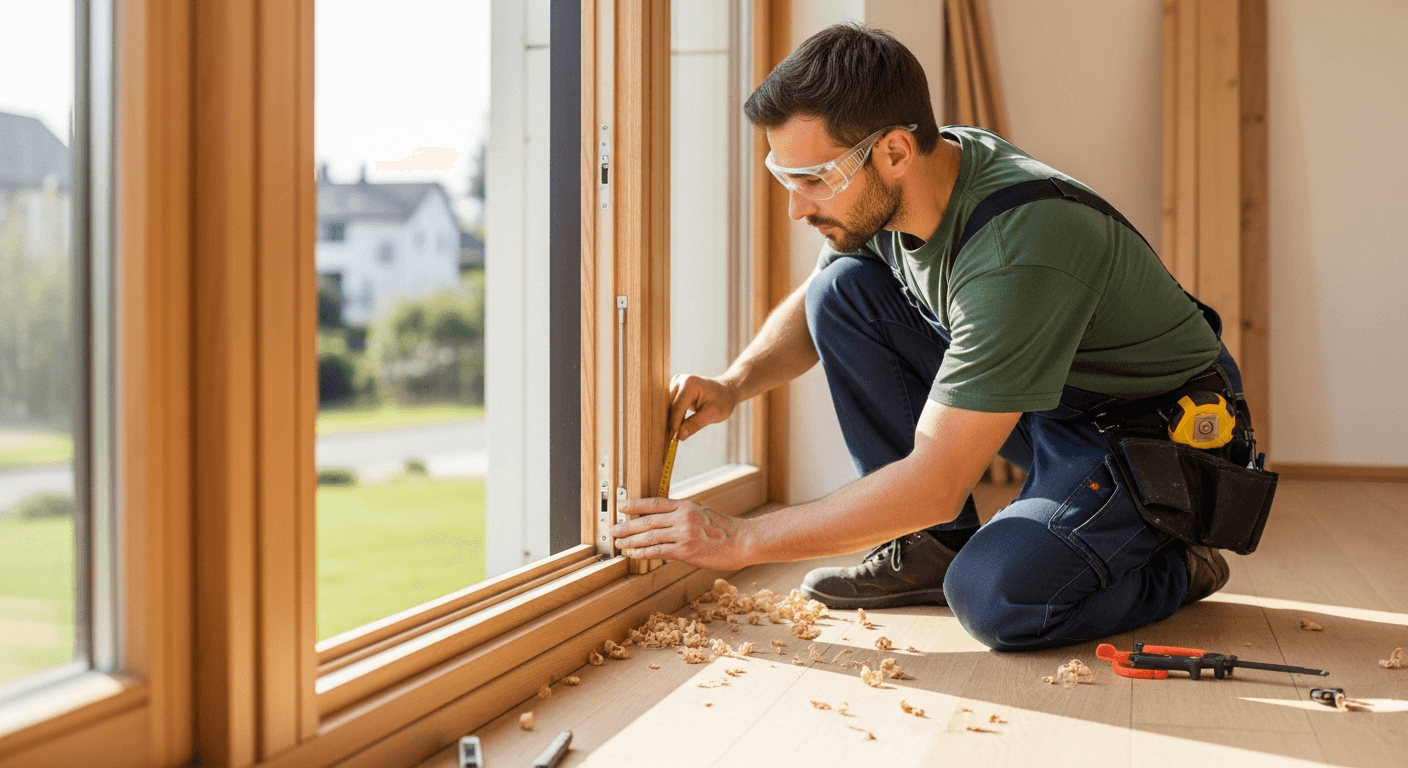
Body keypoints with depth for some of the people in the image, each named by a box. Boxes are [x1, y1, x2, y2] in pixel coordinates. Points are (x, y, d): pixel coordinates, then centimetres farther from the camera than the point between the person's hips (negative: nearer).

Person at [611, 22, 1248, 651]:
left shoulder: (1018, 248, -36)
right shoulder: (880, 194, -12)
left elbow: (935, 483, -34)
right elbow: (811, 307, 10)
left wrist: (739, 539, -28)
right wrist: (733, 385, -12)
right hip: (1044, 406, 7)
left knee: (994, 598, -31)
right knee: (842, 288, -9)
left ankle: (1174, 571, 2)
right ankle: (935, 547, 1)